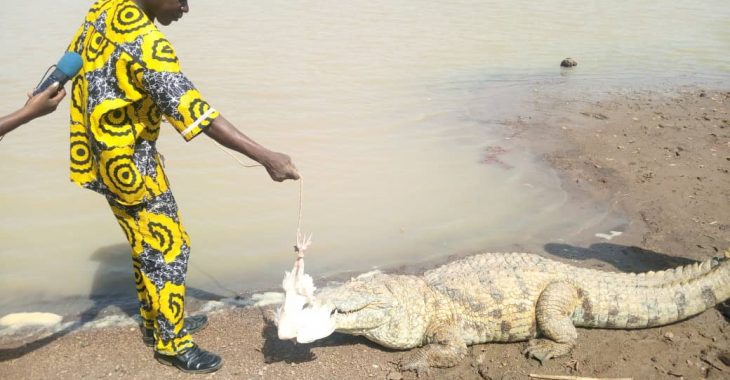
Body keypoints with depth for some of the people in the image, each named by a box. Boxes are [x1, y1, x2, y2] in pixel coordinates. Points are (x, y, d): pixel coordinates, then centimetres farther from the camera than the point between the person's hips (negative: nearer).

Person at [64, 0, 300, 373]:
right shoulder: (146, 42, -28)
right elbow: (193, 111, -33)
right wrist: (265, 157, -35)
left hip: (101, 153, 9)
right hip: (128, 160, -9)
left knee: (147, 242, 20)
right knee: (167, 247, 1)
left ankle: (155, 321, 35)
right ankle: (171, 343, 14)